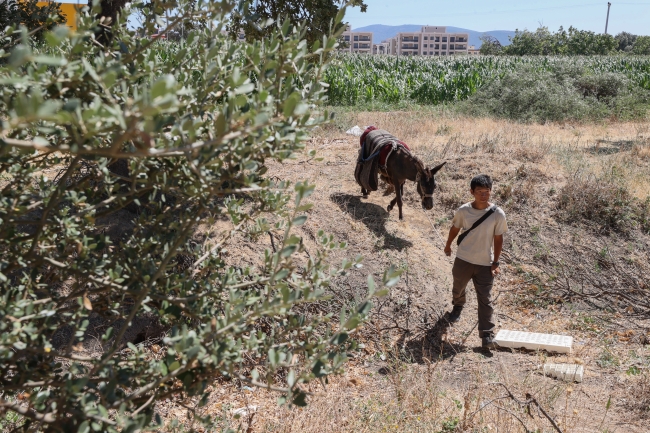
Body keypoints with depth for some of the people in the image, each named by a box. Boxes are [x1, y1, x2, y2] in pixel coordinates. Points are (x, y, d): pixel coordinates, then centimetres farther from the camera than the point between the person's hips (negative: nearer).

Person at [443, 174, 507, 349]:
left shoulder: (498, 214, -15)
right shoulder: (463, 211, -13)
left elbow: (498, 238, -6)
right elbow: (455, 228, 5)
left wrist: (495, 263, -6)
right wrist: (448, 246, 19)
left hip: (485, 264, -2)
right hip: (463, 260, 2)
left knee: (485, 300, -2)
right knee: (458, 288, 25)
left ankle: (487, 336, 3)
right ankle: (458, 307, 57)